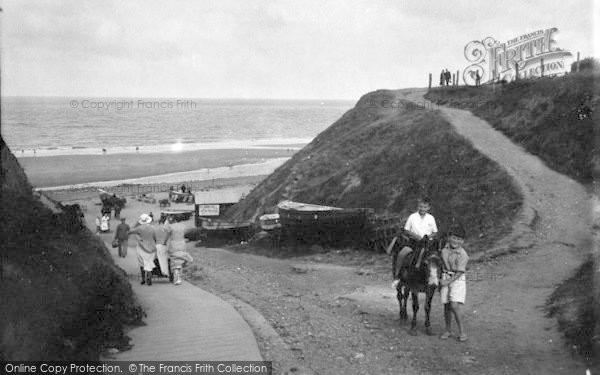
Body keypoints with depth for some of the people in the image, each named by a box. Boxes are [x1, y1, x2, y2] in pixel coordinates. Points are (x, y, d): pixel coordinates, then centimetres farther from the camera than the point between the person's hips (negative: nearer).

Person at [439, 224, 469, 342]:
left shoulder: (463, 255, -14)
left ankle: (462, 332, -4)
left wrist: (448, 282, -20)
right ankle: (448, 330, 23)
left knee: (454, 305, -17)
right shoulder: (444, 250, 4)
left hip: (457, 280, -5)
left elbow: (459, 272, -15)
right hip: (445, 278, 5)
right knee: (446, 306, 8)